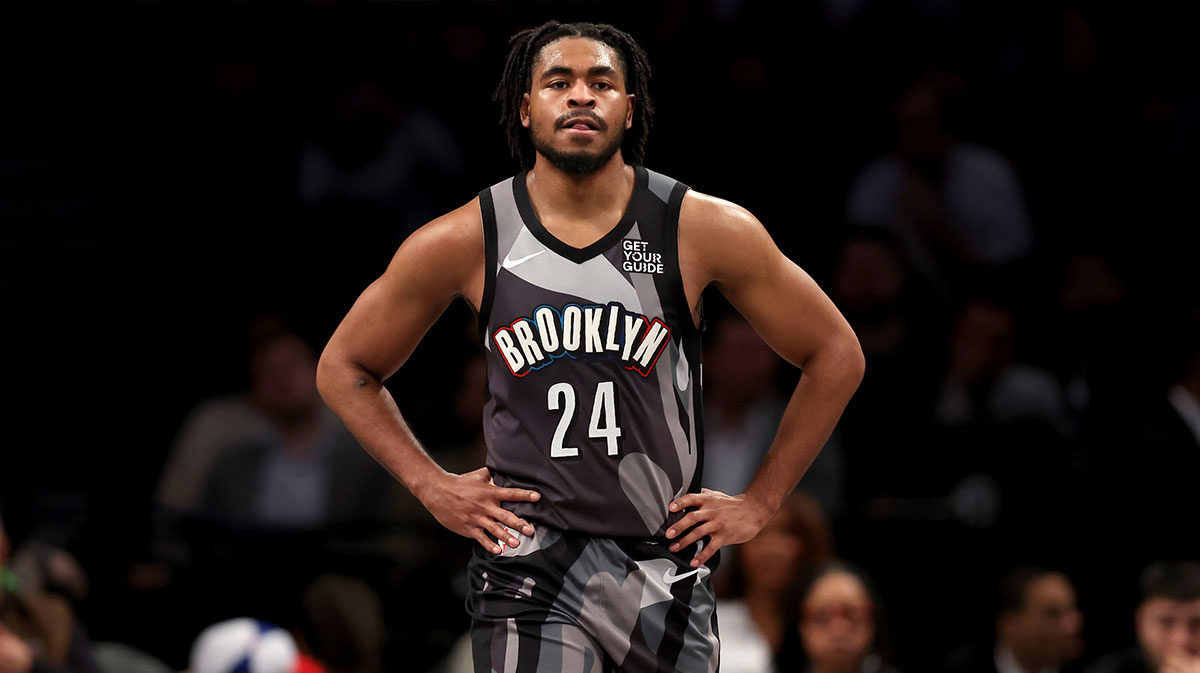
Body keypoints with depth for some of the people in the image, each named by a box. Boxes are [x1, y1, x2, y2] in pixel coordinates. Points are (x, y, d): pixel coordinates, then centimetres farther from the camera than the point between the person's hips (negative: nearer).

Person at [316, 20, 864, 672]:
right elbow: (343, 368, 11)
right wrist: (431, 485, 2)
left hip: (667, 563, 2)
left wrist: (759, 502, 4)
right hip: (530, 563, -2)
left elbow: (836, 356, 6)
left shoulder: (703, 229, -4)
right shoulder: (465, 242, -3)